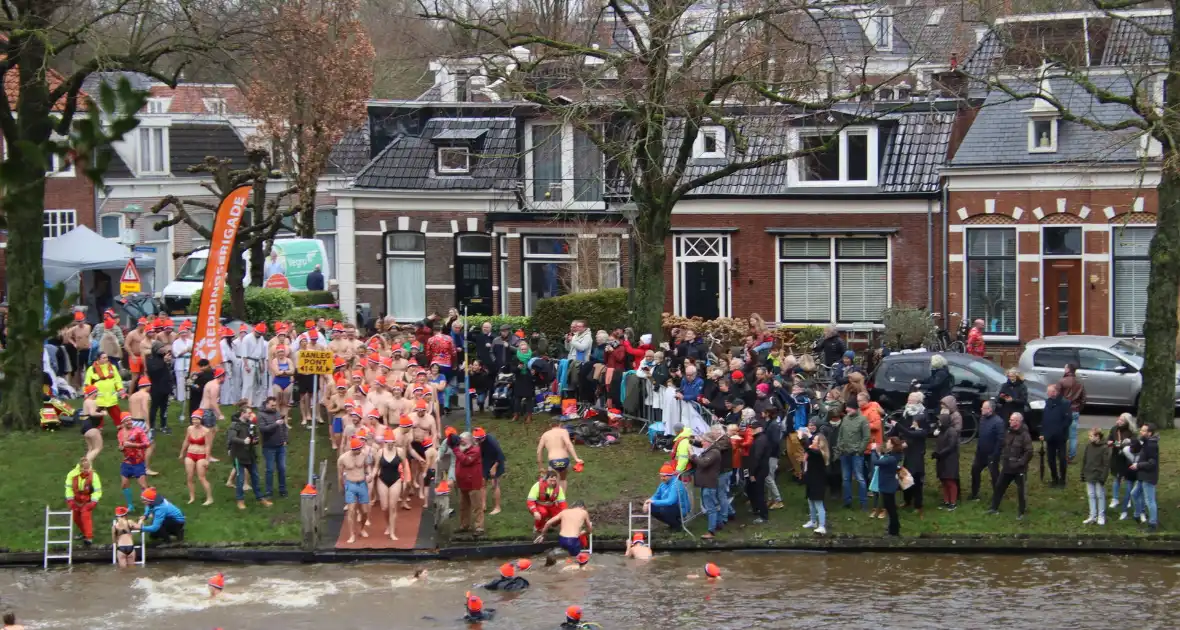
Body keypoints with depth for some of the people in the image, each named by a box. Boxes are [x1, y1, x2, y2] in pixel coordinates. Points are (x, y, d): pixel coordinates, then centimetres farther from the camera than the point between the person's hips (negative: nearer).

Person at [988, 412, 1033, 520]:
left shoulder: (1024, 435, -16)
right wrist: (1002, 461, 12)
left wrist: (1020, 463, -19)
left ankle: (1021, 512, 14)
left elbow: (1029, 452, -20)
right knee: (999, 486, 11)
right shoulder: (1009, 433, 7)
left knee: (1020, 491, 2)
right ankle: (994, 508, 22)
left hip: (1019, 469, -7)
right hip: (1007, 467, 7)